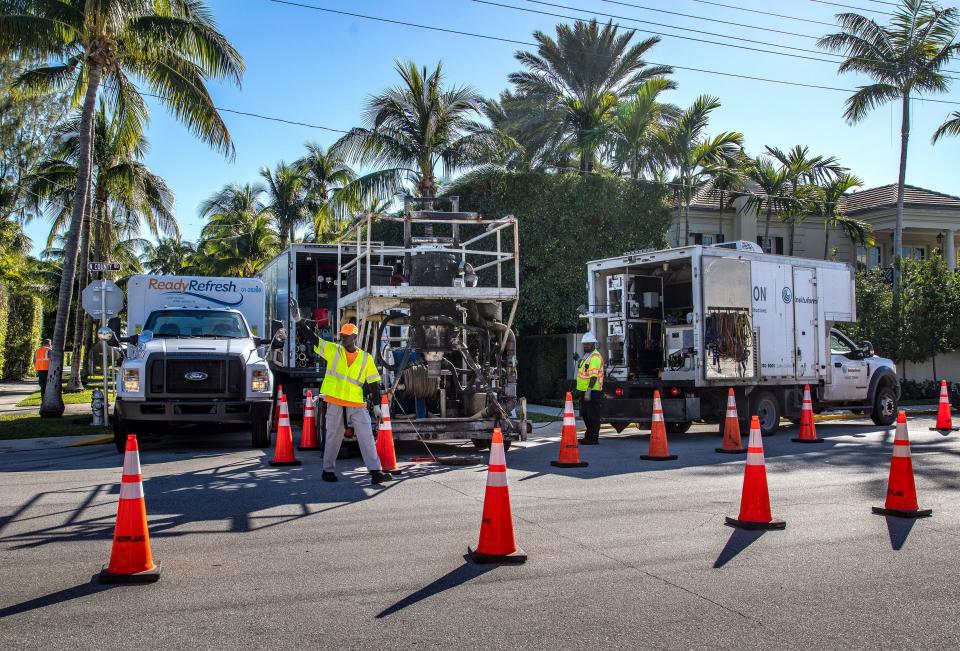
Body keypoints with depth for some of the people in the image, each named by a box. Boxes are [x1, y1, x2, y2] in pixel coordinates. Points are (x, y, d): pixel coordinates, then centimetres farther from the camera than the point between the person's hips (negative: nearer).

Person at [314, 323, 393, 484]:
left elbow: (374, 382, 9)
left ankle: (376, 472, -5)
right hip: (335, 403, -1)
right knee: (333, 438, 7)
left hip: (358, 404, 1)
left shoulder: (366, 357, 6)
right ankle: (328, 470, 23)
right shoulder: (332, 349, 5)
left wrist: (376, 404, 4)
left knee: (367, 437, -4)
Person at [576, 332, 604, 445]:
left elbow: (594, 376, -24)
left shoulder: (595, 357, -16)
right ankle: (588, 436, 27)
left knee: (593, 416, -4)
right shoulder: (586, 356, 17)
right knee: (585, 414, 17)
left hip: (592, 391, -10)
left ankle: (593, 438, 2)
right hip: (585, 390, 10)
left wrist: (588, 391, -27)